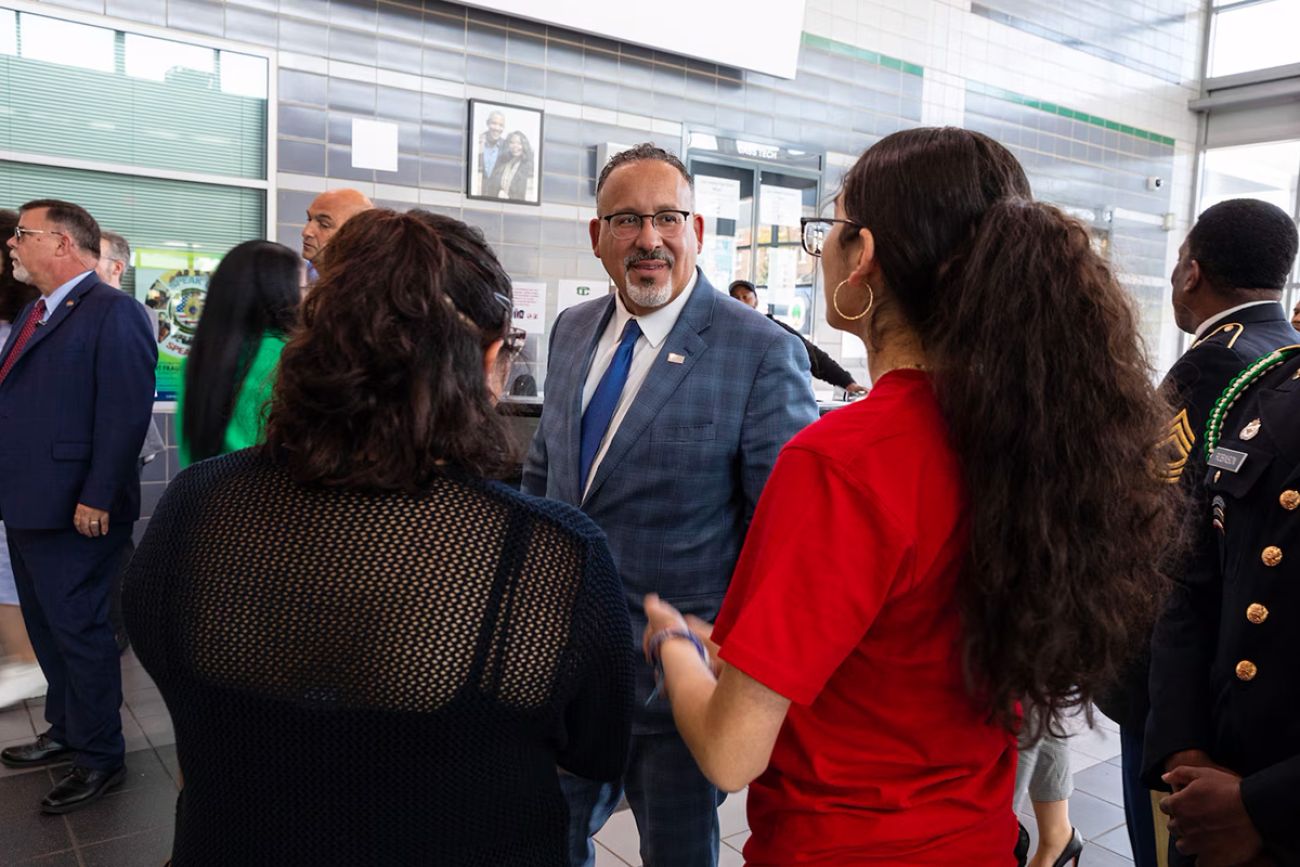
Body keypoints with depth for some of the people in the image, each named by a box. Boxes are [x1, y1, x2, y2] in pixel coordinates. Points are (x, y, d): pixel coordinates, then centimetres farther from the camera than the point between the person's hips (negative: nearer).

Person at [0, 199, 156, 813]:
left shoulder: (114, 313, -14)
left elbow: (125, 415, -20)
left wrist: (97, 500, -22)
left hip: (75, 512, -10)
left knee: (79, 630, 1)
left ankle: (100, 758, 17)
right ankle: (66, 732, 37)